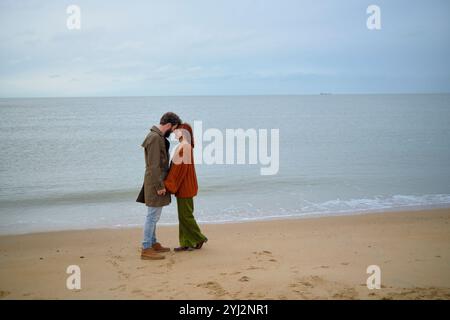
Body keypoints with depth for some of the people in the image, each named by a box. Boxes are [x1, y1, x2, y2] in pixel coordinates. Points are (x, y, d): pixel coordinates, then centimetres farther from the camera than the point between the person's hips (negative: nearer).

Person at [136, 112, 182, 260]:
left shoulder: (158, 136, 12)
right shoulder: (155, 138, -20)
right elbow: (154, 165, -23)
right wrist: (160, 186, -20)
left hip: (157, 182, 10)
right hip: (155, 183, -10)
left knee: (153, 215, 16)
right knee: (153, 216, -6)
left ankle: (153, 243, 26)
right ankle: (146, 249, -2)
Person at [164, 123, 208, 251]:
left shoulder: (184, 146, -18)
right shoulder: (185, 146, 13)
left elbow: (180, 167, -22)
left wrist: (169, 185, -19)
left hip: (185, 186, -10)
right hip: (183, 186, 10)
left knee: (185, 215, -2)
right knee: (184, 214, 10)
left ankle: (199, 238, 9)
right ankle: (187, 243, 13)